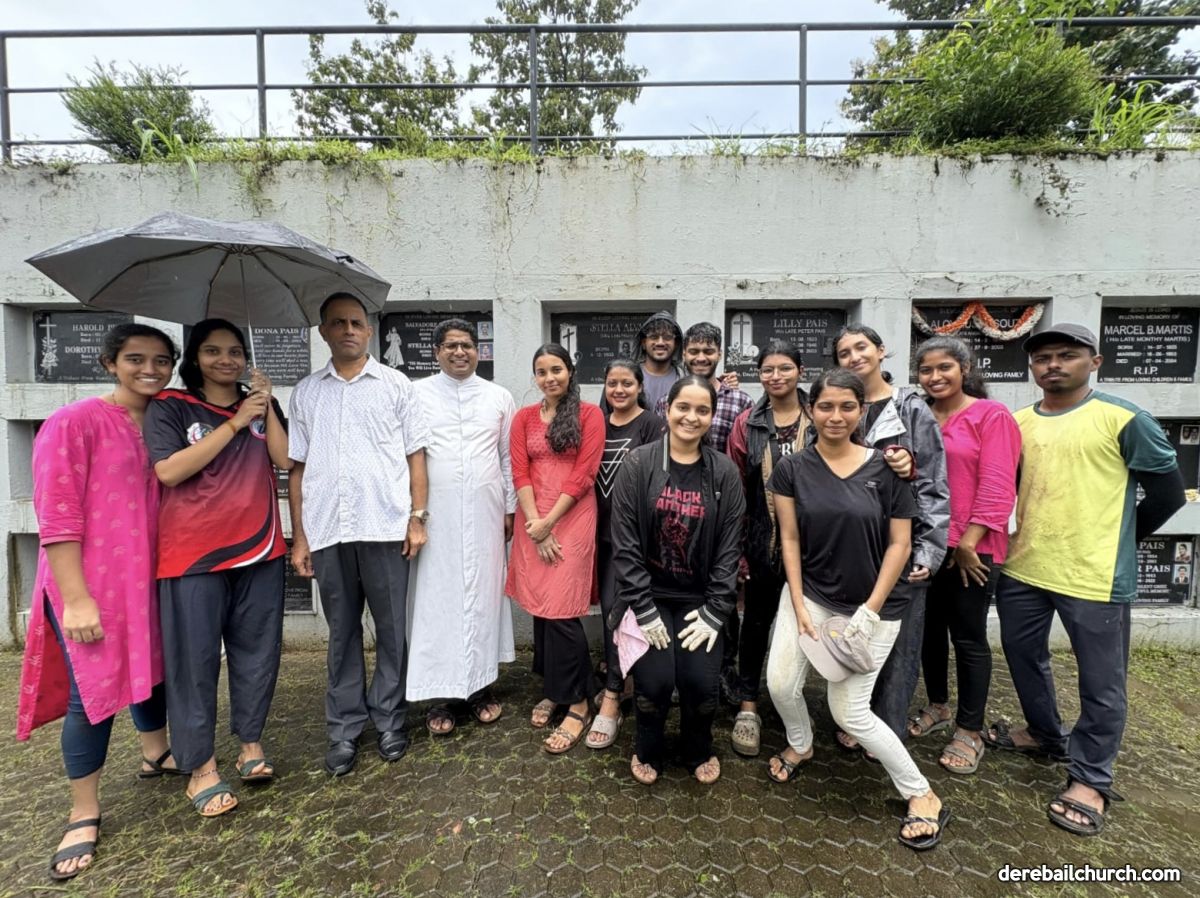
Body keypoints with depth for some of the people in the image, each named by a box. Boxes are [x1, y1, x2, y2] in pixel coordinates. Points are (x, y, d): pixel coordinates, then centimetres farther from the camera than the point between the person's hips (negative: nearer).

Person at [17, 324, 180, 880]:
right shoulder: (73, 423, -13)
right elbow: (55, 518, -16)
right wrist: (76, 598, -17)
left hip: (149, 578, 6)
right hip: (90, 584, -6)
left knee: (150, 668, 20)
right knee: (94, 689, 2)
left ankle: (156, 755, 44)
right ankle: (83, 815, 21)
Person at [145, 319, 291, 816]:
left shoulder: (261, 403, 11)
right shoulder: (169, 408, 0)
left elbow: (285, 459, 0)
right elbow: (169, 471, -14)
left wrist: (267, 406, -7)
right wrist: (234, 423, -14)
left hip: (259, 546, 4)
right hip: (193, 551, -3)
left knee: (257, 649, 9)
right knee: (194, 657, 3)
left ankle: (250, 742, 25)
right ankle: (200, 766, 16)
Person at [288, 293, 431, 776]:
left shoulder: (396, 385, 5)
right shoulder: (305, 392, 10)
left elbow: (415, 456, 3)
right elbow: (296, 467, 10)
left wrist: (418, 518, -4)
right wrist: (298, 536, 6)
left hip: (385, 526, -2)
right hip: (326, 531, 2)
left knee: (392, 629, 7)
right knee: (342, 633, 12)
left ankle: (390, 720, 24)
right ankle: (344, 729, 26)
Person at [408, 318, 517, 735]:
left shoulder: (499, 397, 9)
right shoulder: (417, 394, 3)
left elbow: (508, 458, 10)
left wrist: (510, 509, 8)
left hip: (485, 513, 2)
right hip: (434, 513, -1)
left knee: (483, 593, 7)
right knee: (437, 596, 2)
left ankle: (481, 685, 22)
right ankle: (441, 694, 15)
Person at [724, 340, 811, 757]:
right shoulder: (747, 423, -1)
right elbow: (735, 488, -1)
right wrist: (737, 546, -3)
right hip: (763, 540, 0)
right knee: (757, 620, 11)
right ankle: (748, 707, 25)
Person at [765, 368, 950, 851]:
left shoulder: (885, 468, -8)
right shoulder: (792, 468, -5)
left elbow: (899, 544, -6)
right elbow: (789, 540, -3)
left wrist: (869, 611, -10)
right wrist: (800, 607, -7)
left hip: (871, 604, -2)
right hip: (808, 594, 2)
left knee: (849, 712, -1)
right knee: (780, 683, -8)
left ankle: (923, 796, 24)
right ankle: (800, 745, 27)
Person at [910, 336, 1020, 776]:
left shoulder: (991, 415, -7)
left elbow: (997, 487, -13)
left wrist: (968, 543, -15)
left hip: (970, 548, -5)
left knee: (968, 637, 6)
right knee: (929, 629, 16)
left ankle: (970, 732, 23)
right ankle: (938, 707, 36)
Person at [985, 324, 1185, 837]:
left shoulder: (1122, 418, -8)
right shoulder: (1018, 423, 5)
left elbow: (1167, 491, -1)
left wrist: (1117, 540, 6)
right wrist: (1024, 539, 5)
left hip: (1094, 576, -5)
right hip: (1022, 568, 5)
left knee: (1101, 684, 8)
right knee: (1023, 657, 20)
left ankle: (1090, 780, 26)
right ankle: (1046, 734, 43)